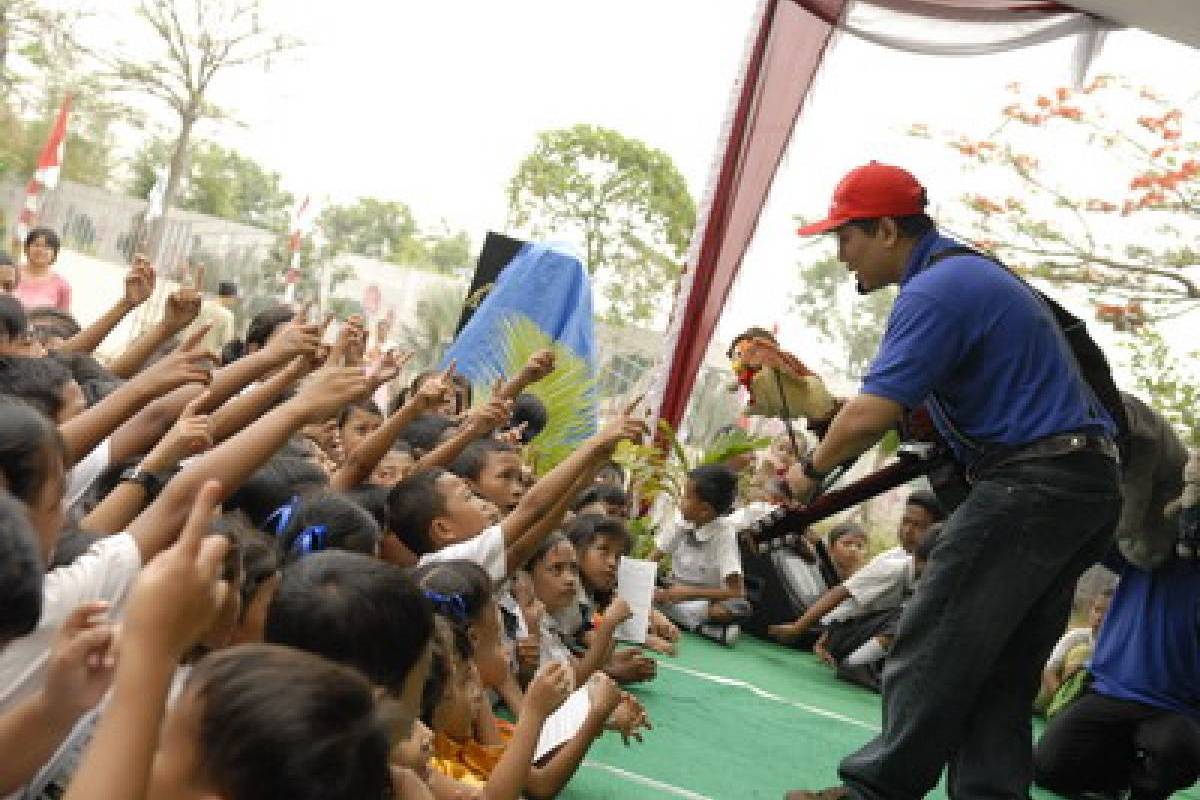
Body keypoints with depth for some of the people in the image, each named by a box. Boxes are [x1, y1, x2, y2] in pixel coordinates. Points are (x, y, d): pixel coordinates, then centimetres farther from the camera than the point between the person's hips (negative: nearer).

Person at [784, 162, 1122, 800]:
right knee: (1002, 671, 10)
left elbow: (871, 417, -20)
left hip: (1030, 483, -10)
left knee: (932, 646, -5)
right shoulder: (973, 273, 21)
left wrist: (812, 470, -3)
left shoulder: (934, 292, -13)